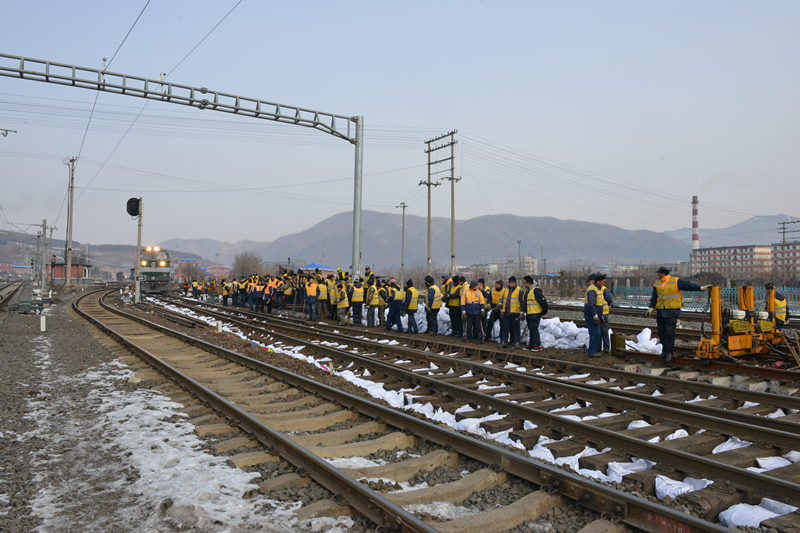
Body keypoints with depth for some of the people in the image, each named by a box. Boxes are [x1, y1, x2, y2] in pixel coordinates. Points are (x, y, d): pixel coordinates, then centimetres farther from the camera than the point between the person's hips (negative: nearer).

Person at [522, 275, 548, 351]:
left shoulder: (536, 290, -16)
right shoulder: (527, 290, 14)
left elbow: (543, 301, -17)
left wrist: (544, 312, -11)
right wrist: (525, 311, 24)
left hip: (535, 314, -9)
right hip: (528, 314, 9)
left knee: (534, 329, -9)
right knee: (530, 329, 13)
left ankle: (538, 346, -4)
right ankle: (531, 345, 19)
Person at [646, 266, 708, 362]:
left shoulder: (675, 281, -3)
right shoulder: (657, 285, 9)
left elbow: (688, 285, -8)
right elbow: (654, 298, 6)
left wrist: (701, 287, -18)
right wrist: (651, 308, -6)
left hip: (672, 312, -5)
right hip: (660, 312, 5)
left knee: (669, 332, -7)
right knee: (661, 332, 8)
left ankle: (669, 352, 2)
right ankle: (665, 349, 25)